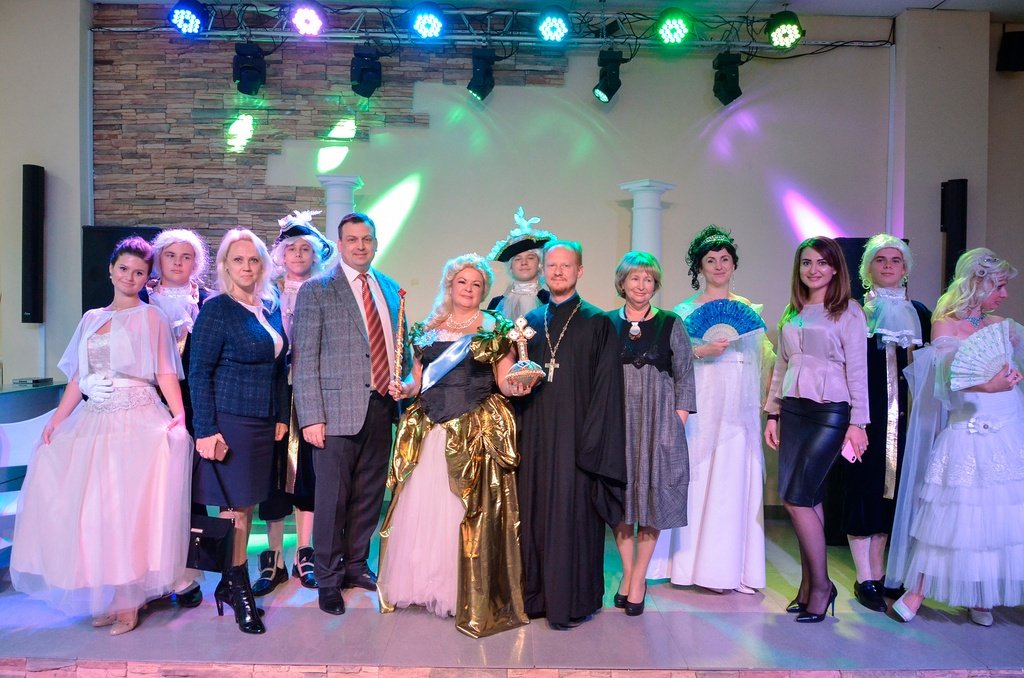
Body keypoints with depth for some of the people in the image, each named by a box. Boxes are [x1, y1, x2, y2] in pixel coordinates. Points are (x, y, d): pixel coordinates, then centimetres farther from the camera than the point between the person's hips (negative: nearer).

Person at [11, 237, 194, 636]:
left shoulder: (150, 317, 2)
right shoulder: (91, 319, 16)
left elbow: (165, 374, -4)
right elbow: (77, 378, 15)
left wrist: (178, 415, -16)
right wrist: (56, 420, 4)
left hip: (136, 422, -5)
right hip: (92, 420, 5)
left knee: (125, 509, -8)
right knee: (87, 509, 2)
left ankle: (128, 600, 3)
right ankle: (101, 596, 15)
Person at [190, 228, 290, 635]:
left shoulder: (272, 308, 11)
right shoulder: (216, 309, -8)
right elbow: (199, 373, -10)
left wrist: (281, 417, 10)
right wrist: (206, 430, -15)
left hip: (263, 425, 6)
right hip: (229, 421, -6)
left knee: (247, 505, 12)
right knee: (235, 507, 0)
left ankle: (231, 584, 25)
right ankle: (238, 589, 15)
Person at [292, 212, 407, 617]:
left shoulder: (390, 289, 13)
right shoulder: (316, 291, -2)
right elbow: (304, 359, -6)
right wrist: (311, 417, -12)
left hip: (382, 408, 5)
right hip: (339, 412, -5)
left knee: (369, 496, 14)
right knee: (332, 499, 4)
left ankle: (356, 565, 33)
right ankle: (328, 578, 22)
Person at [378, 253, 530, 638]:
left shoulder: (496, 330, 5)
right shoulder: (426, 331, 13)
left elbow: (505, 382, 2)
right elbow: (417, 380, 17)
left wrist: (517, 386, -18)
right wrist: (404, 388, -3)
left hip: (478, 433, -3)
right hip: (428, 433, 3)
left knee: (472, 513, -3)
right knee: (421, 508, 4)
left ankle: (470, 596, 9)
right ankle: (418, 584, 21)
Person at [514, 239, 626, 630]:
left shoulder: (597, 323, 0)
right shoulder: (531, 321, 13)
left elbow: (606, 388, -7)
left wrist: (591, 443, -13)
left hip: (574, 435, -4)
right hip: (536, 437, 4)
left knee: (570, 514, 0)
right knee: (535, 511, 8)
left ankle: (570, 601, 13)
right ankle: (537, 594, 22)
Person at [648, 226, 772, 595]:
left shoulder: (750, 310, 12)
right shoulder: (685, 311, 6)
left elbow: (765, 360, 11)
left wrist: (771, 402, 0)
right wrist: (700, 352, -16)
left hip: (739, 409, 2)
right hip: (700, 408, -2)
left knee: (735, 482, 1)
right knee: (696, 478, -2)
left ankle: (731, 565, 10)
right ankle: (695, 561, 10)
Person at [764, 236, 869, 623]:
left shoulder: (848, 312, -2)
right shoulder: (792, 313, 14)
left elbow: (858, 370, -5)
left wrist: (857, 422, -9)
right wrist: (773, 414, 12)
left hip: (831, 412, -5)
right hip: (793, 411, 5)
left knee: (796, 497, -9)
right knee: (808, 497, 8)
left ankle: (821, 583, 8)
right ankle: (810, 584, 17)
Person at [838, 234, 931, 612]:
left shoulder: (919, 312, 13)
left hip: (903, 416, 4)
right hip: (865, 414, -4)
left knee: (892, 488, 10)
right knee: (864, 487, -1)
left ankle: (879, 573, 22)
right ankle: (864, 579, 9)